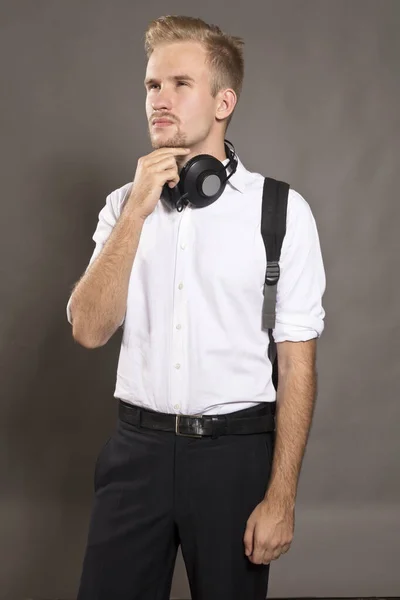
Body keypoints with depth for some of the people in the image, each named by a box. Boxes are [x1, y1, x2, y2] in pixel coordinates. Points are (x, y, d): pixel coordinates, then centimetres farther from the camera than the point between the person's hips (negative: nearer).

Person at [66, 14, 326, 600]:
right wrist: (138, 210, -15)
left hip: (236, 449, -2)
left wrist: (281, 496, -8)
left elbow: (297, 361, -6)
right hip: (137, 447, 3)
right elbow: (89, 329, -6)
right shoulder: (123, 205, 4)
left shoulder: (282, 211, -7)